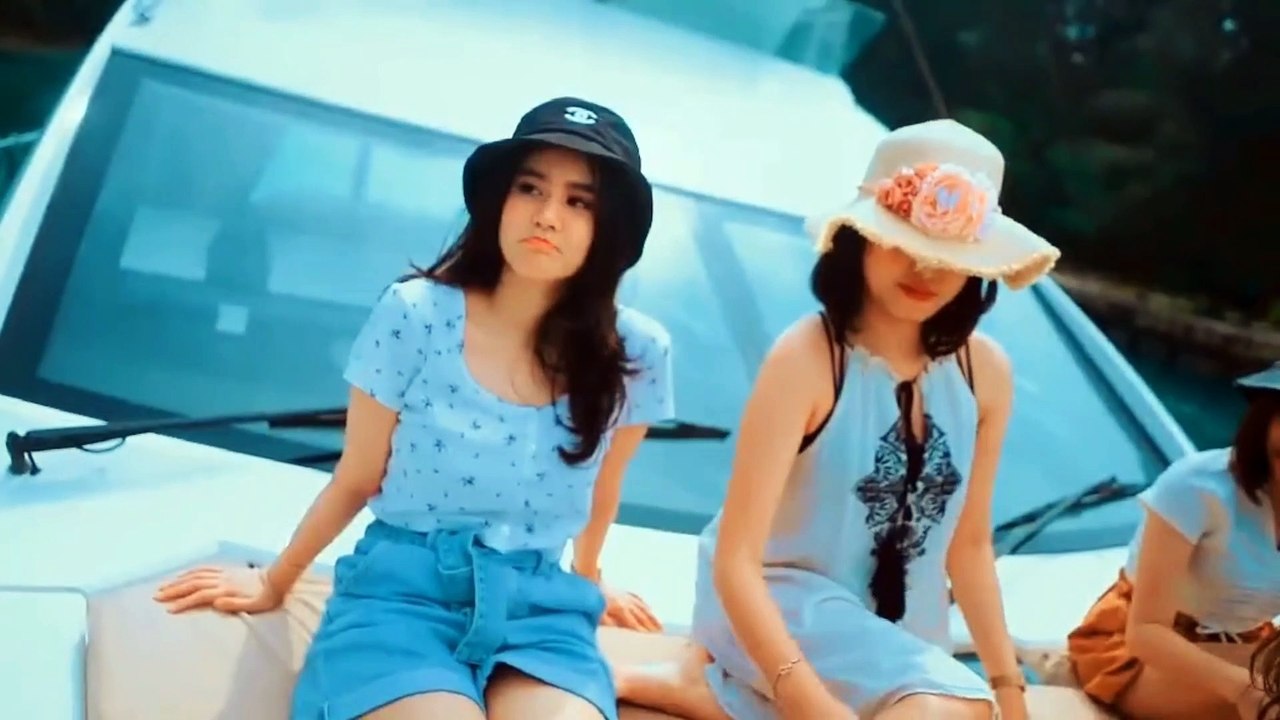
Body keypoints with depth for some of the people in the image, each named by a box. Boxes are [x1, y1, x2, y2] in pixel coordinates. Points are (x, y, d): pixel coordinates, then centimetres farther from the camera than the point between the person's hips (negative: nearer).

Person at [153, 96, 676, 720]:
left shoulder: (636, 354, -4)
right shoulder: (415, 315, -7)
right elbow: (355, 483, 6)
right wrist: (273, 587, 14)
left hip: (539, 606, 1)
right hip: (402, 591, -1)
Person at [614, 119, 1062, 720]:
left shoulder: (985, 370, -5)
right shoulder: (806, 358, -22)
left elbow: (969, 542, 8)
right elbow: (736, 560, -25)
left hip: (892, 632, 7)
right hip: (780, 597, -7)